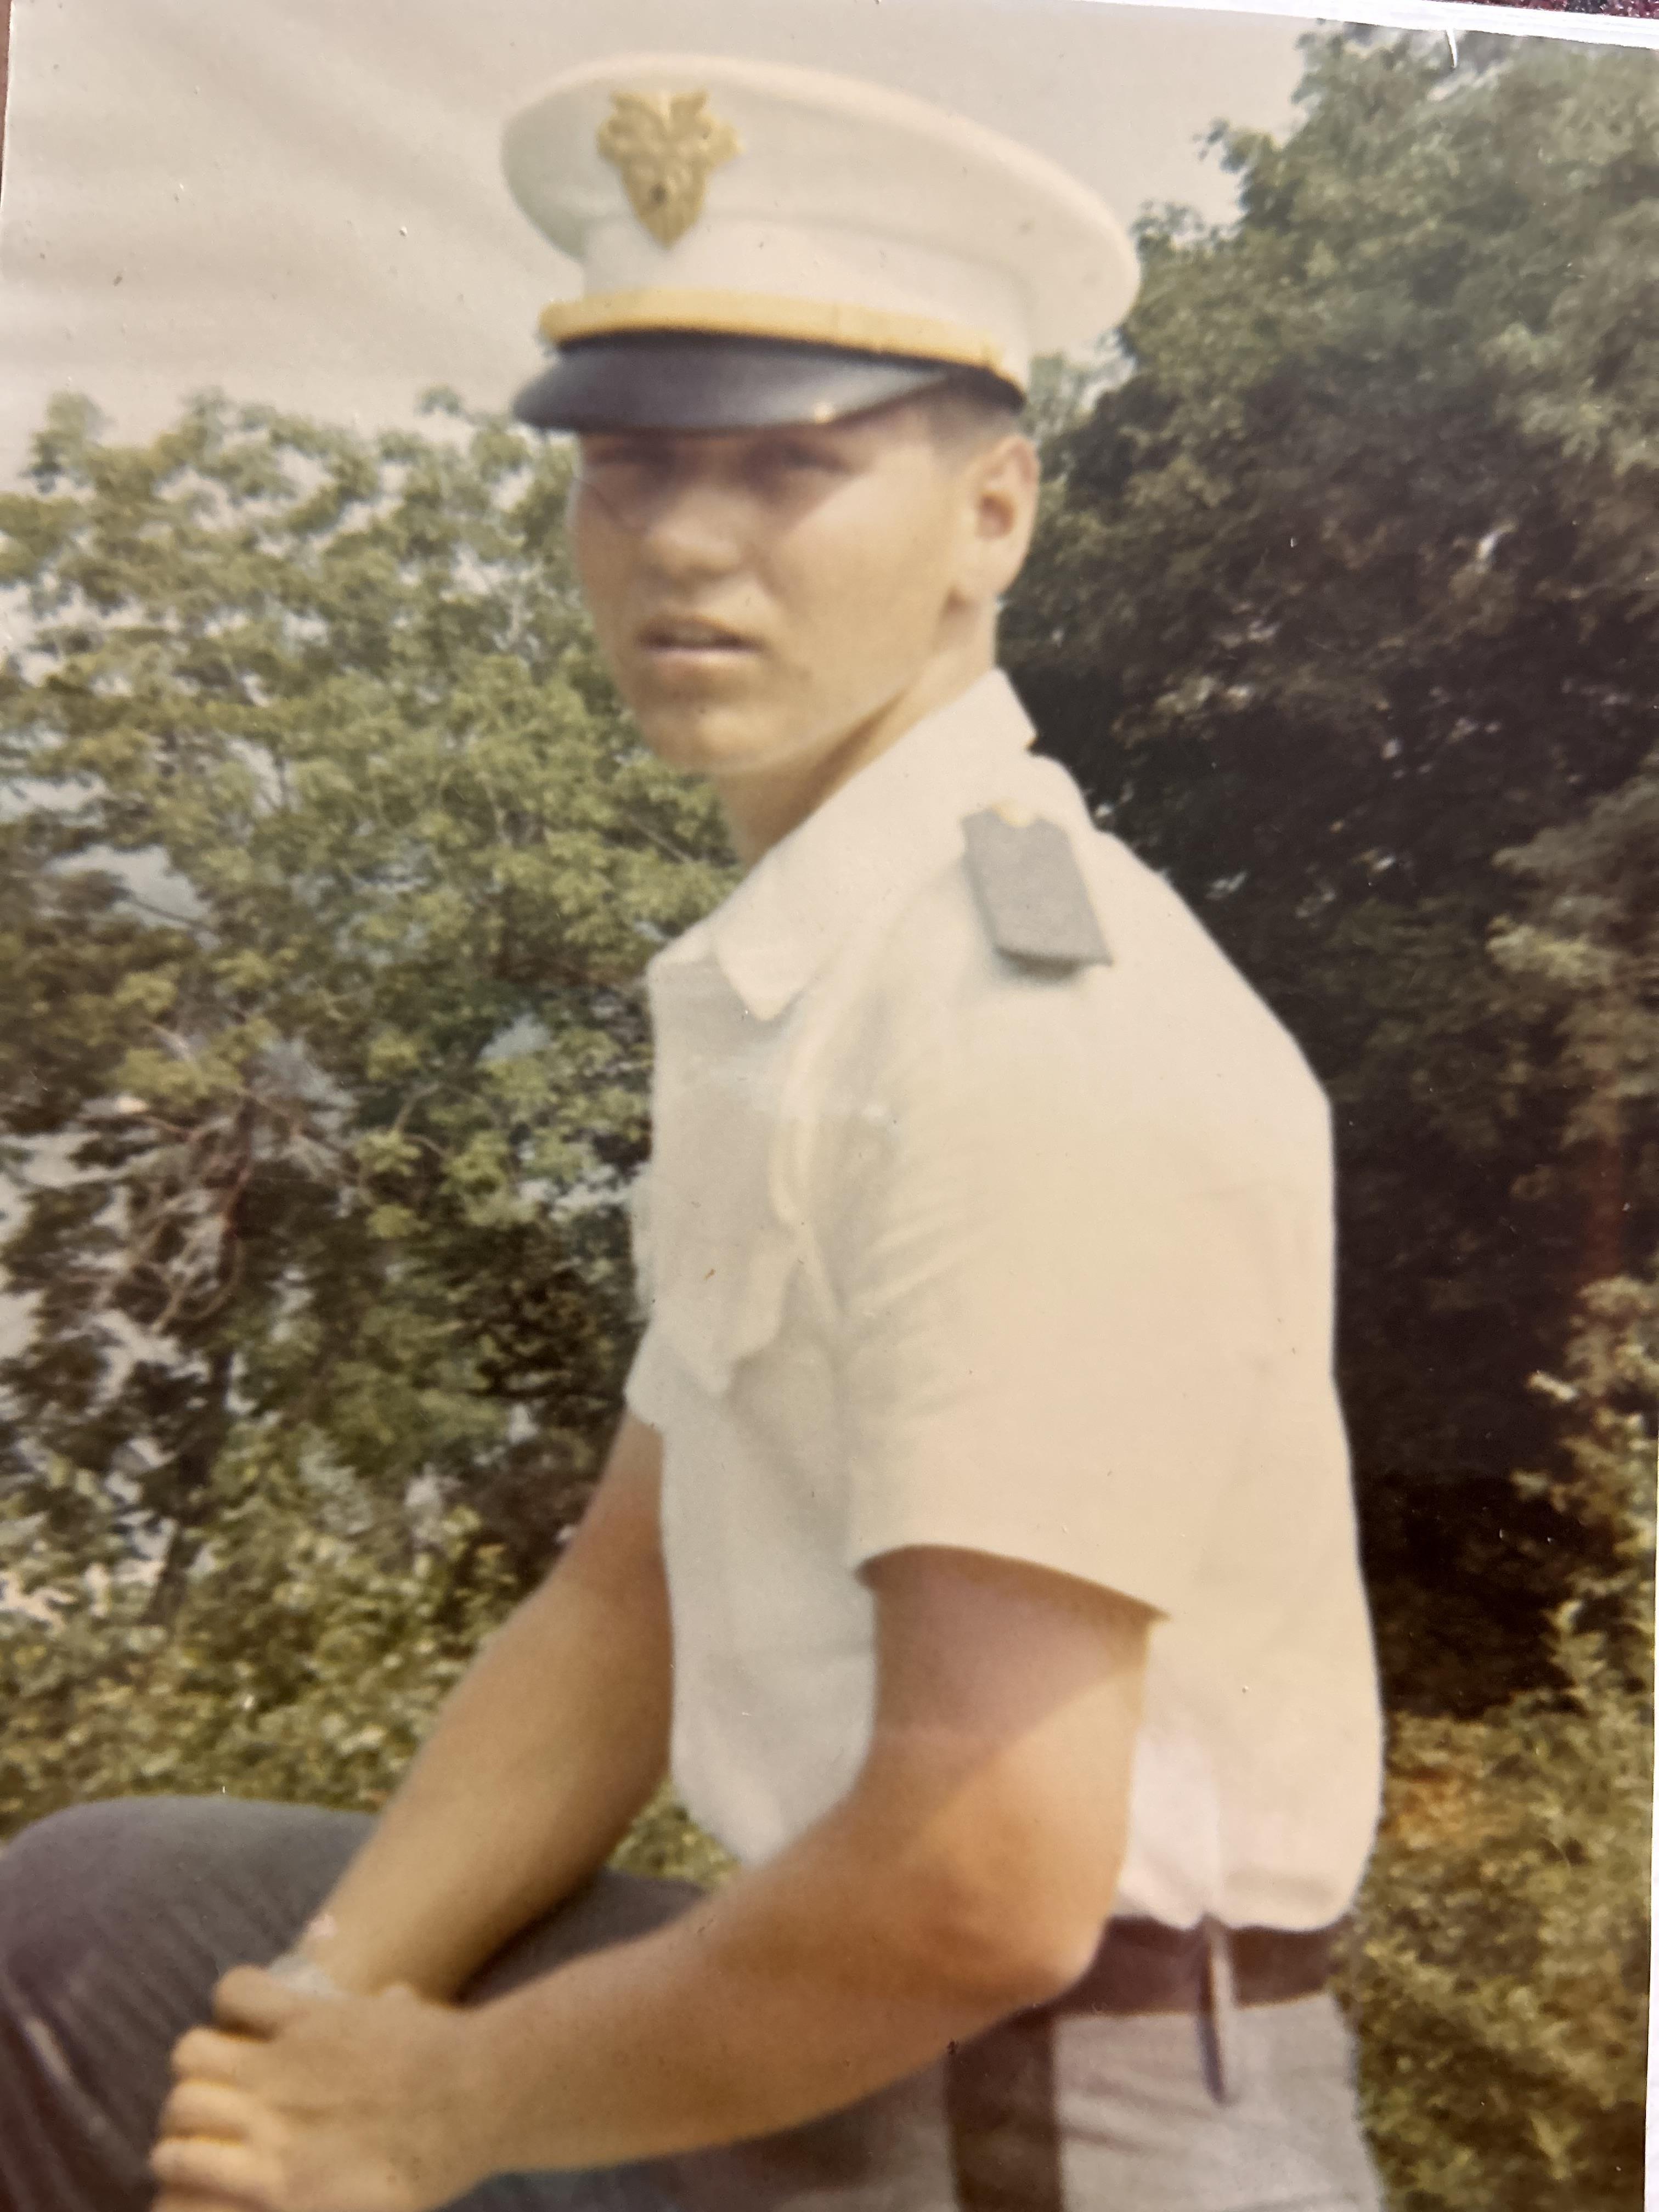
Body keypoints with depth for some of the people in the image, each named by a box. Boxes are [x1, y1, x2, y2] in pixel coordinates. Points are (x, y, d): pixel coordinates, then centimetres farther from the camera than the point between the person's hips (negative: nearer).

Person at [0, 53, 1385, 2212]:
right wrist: (320, 2019, -4)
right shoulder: (777, 983, 5)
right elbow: (627, 1600, 7)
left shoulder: (1033, 1017, -24)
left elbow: (987, 1888, -26)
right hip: (820, 2031, 7)